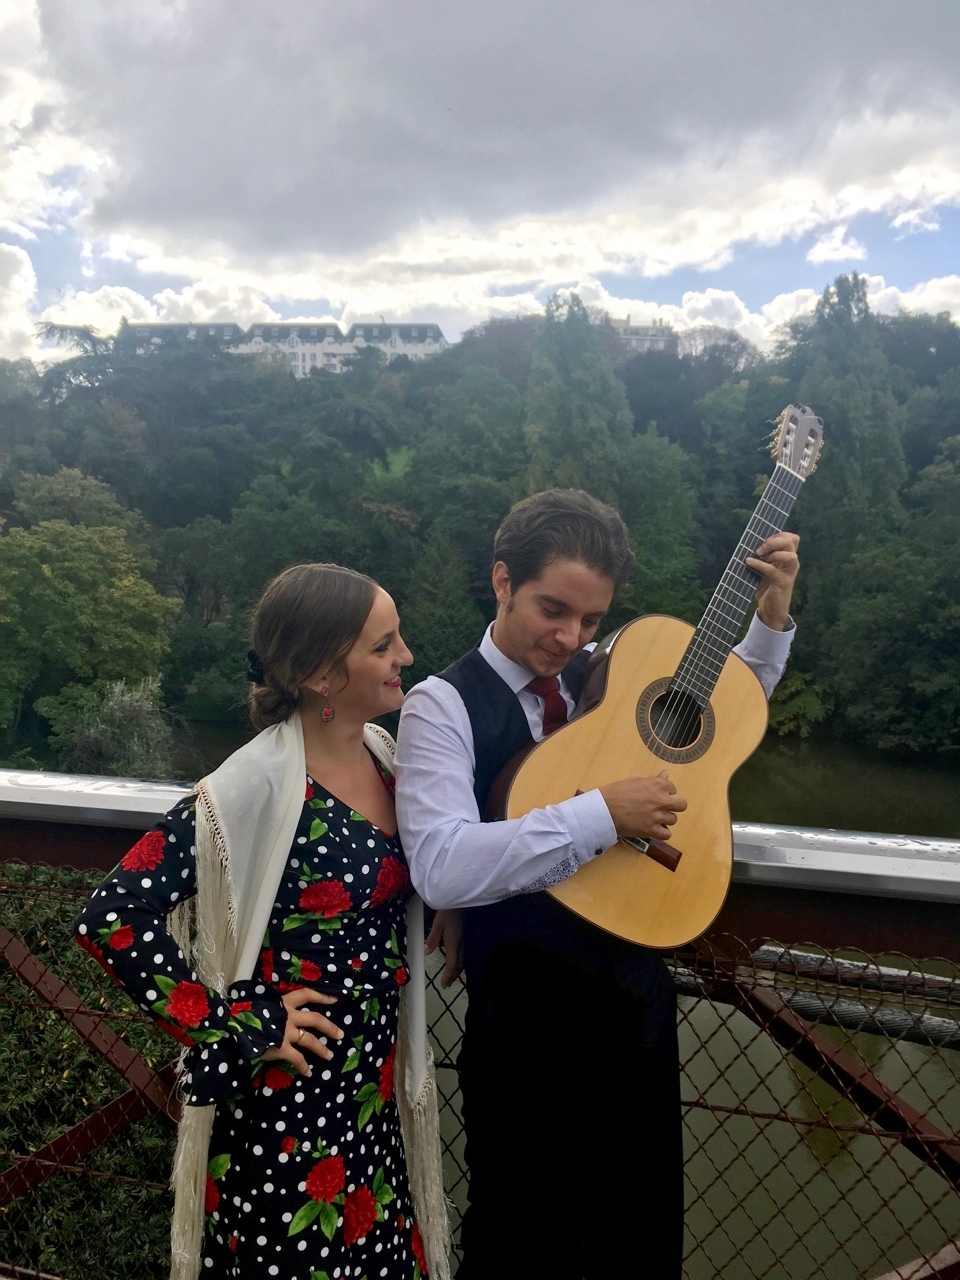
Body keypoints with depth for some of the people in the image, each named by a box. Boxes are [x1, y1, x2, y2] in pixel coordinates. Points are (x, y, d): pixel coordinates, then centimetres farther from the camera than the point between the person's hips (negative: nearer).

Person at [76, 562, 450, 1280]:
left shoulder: (389, 753, -2)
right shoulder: (258, 786, -23)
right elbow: (112, 919, -25)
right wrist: (234, 1030, -19)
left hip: (372, 1082, 6)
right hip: (285, 1095, -6)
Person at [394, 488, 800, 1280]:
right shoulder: (444, 704, -15)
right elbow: (441, 868, -30)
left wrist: (772, 616, 4)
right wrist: (602, 814, -28)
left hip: (639, 999, 6)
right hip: (526, 1021, -5)